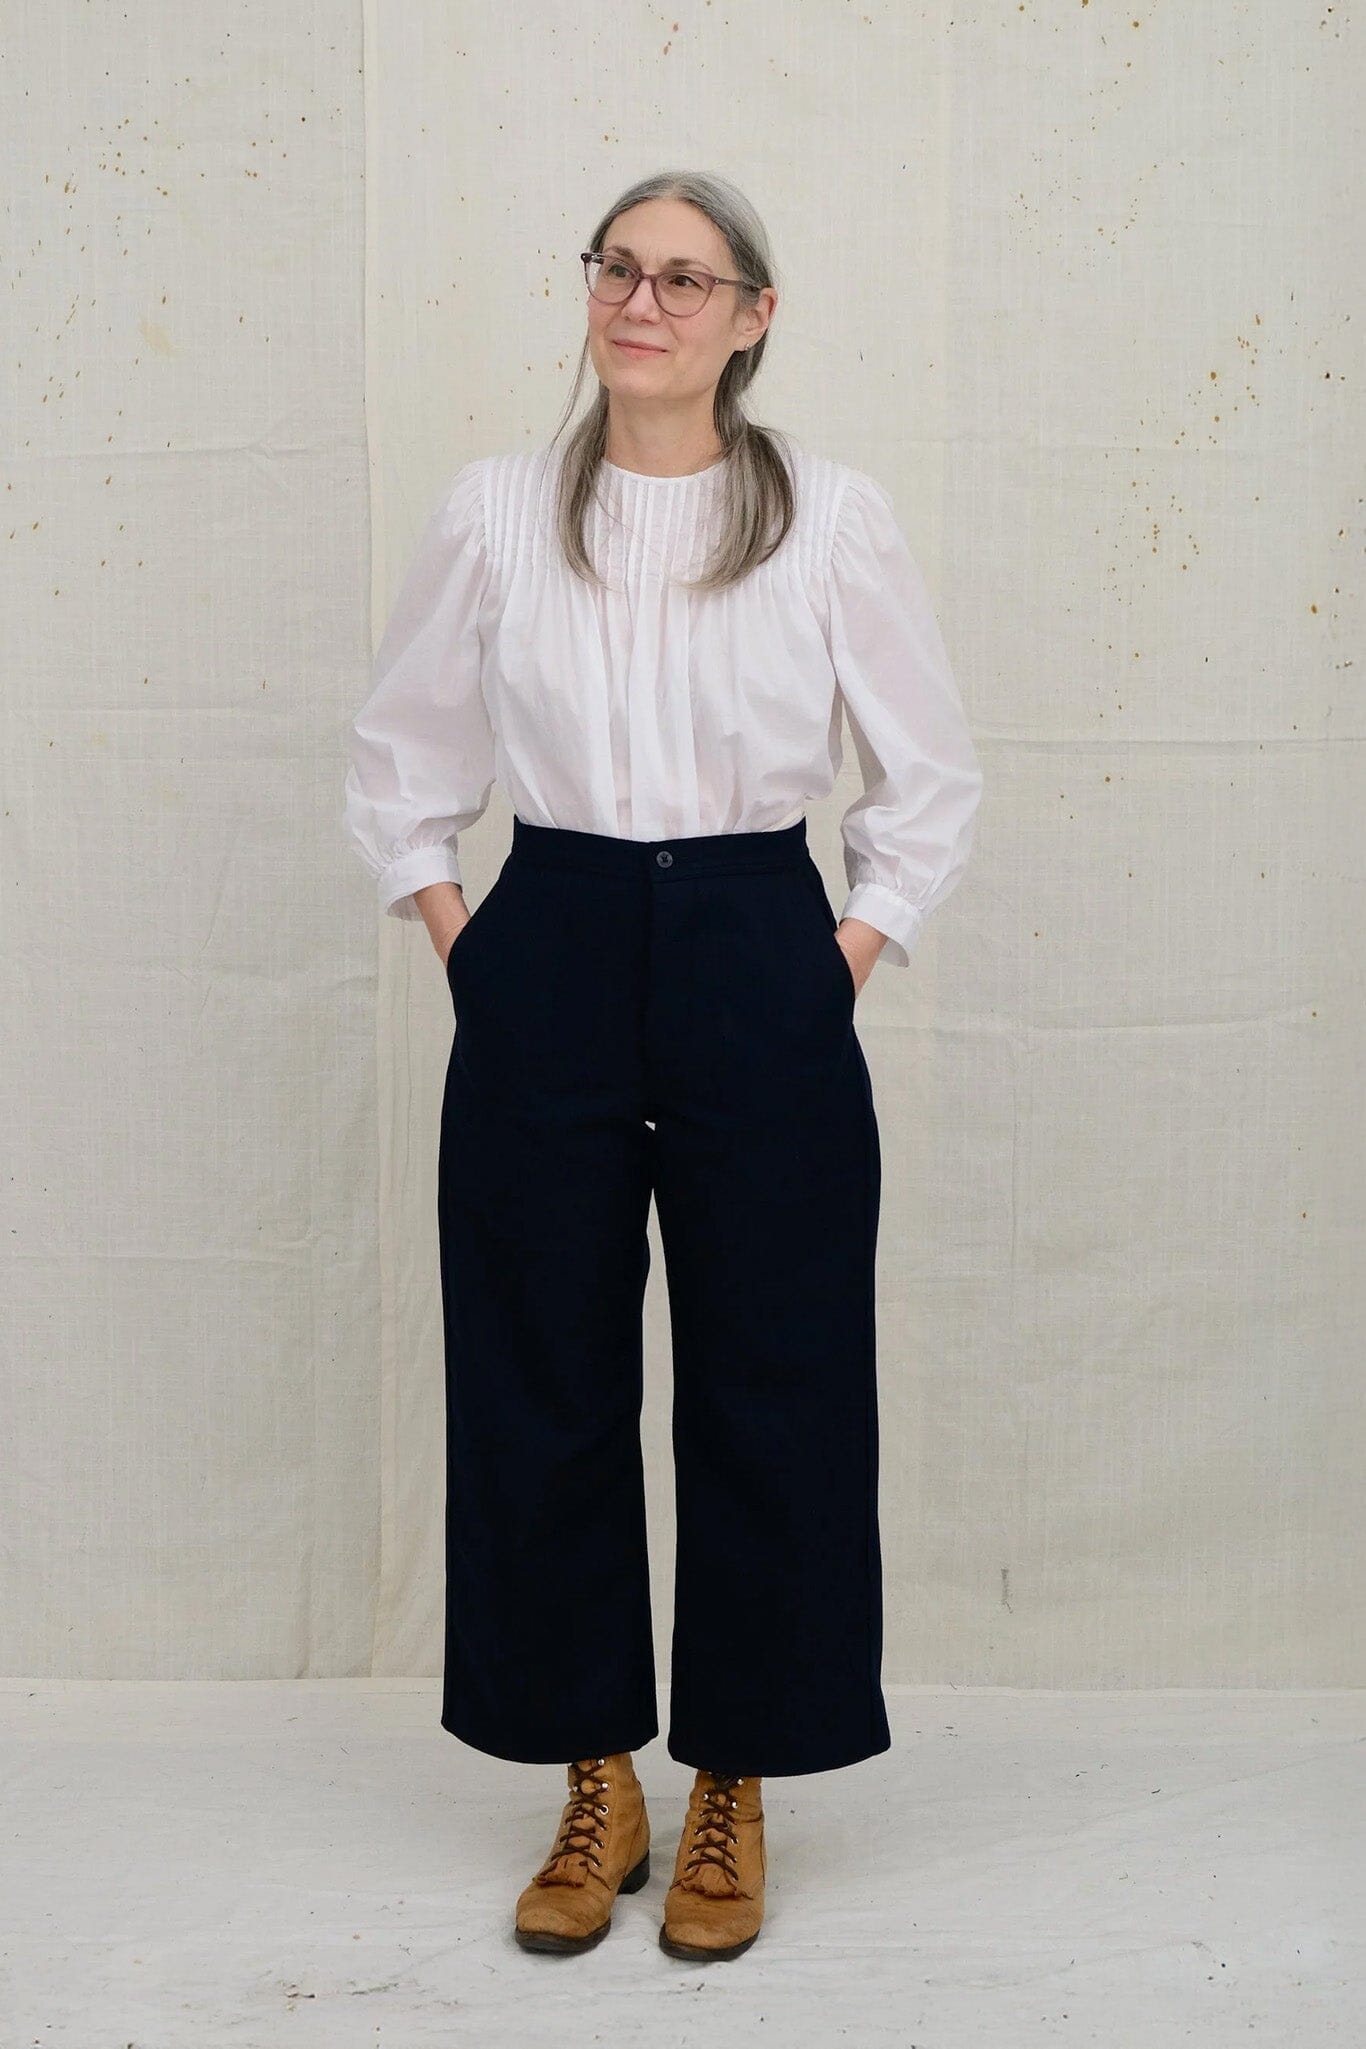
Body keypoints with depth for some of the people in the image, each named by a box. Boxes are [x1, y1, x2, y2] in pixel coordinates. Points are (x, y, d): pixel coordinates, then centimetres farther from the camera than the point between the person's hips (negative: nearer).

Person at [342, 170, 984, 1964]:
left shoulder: (835, 517, 0)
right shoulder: (493, 511, 4)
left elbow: (932, 779, 8)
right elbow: (400, 760, 15)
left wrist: (844, 962, 1)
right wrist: (459, 946, 6)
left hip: (760, 973, -1)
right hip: (546, 968, 2)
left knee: (771, 1389, 3)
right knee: (541, 1385, 6)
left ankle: (734, 1795, 21)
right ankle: (594, 1784, 23)